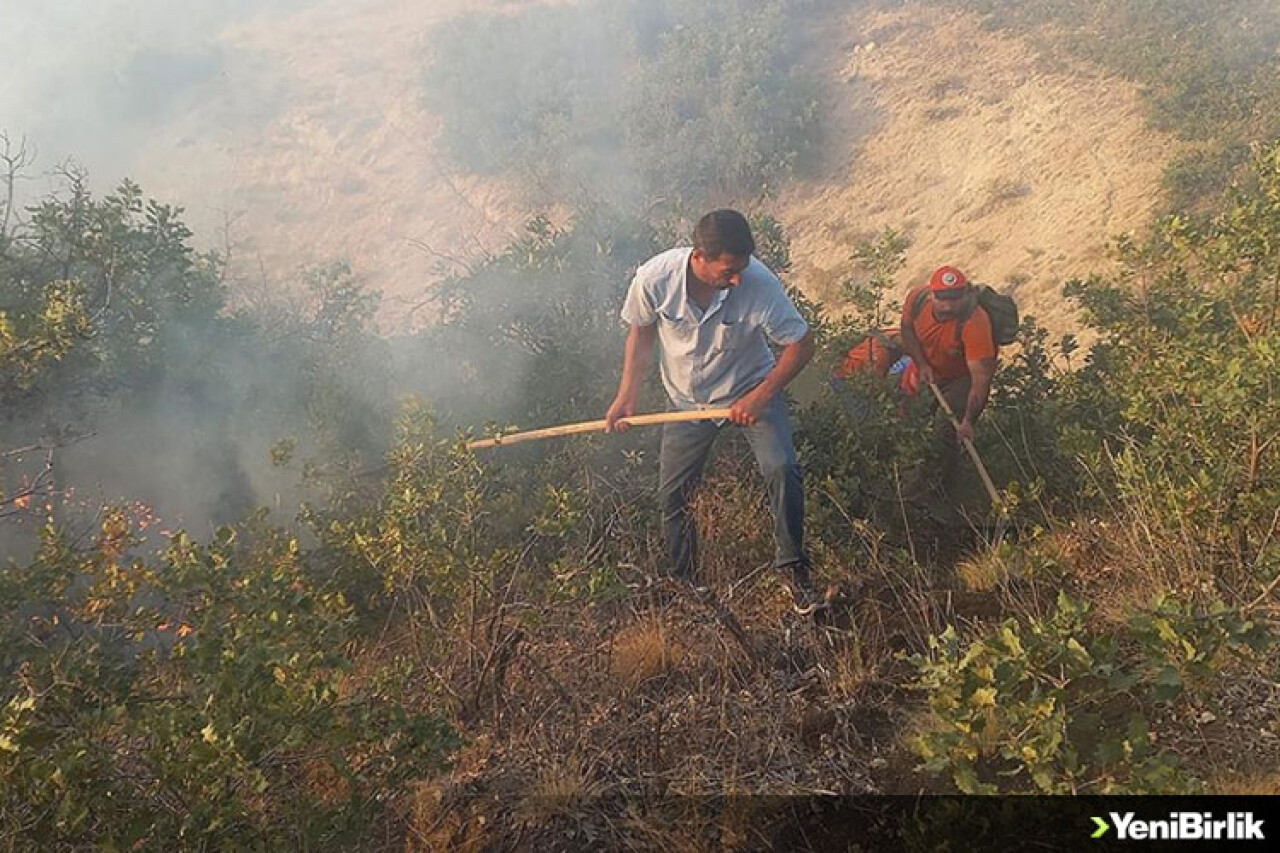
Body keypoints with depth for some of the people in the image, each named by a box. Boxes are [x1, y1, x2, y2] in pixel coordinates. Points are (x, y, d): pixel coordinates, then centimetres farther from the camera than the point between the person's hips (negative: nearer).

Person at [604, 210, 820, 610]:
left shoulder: (760, 284, -30)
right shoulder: (654, 279, -26)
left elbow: (802, 343, -18)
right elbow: (642, 332, -4)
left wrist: (760, 396, -24)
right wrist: (627, 396, -7)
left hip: (751, 389, -2)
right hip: (687, 399, 2)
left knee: (782, 469, -22)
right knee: (672, 495, 6)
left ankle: (794, 567, -1)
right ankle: (684, 583, 29)